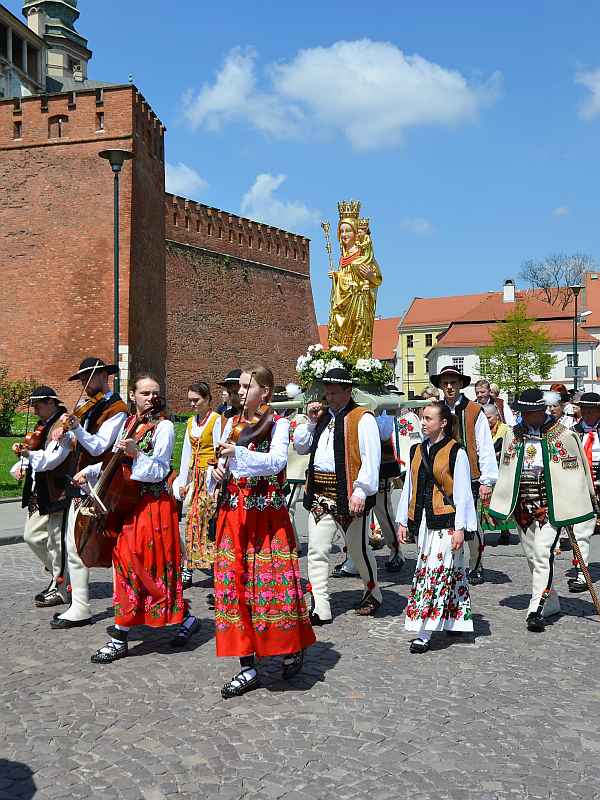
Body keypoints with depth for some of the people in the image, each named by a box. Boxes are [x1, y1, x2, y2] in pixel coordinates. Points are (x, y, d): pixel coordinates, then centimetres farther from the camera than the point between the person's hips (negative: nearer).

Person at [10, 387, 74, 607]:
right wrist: (20, 467, 1)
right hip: (39, 495, 10)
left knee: (57, 541, -2)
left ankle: (60, 589, 10)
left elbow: (52, 459, -22)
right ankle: (58, 573, 31)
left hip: (57, 493, -10)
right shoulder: (42, 426, 15)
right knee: (32, 536, 15)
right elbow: (32, 456, 20)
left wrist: (27, 452, -30)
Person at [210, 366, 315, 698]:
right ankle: (247, 667, 14)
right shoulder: (232, 424, 14)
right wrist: (217, 472, -4)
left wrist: (239, 453, -29)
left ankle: (292, 649, 24)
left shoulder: (278, 424, -3)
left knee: (273, 582, -2)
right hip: (233, 515, 6)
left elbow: (277, 460, -18)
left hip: (267, 514, -6)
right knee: (233, 584, 4)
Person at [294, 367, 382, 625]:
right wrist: (310, 422, 7)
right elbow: (300, 447, 21)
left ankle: (372, 593, 34)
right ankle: (320, 609, 8)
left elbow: (371, 458, -14)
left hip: (348, 494, -6)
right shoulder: (322, 416, 16)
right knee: (317, 551, 2)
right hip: (320, 493, 6)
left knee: (358, 548, 9)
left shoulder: (362, 418, -6)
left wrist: (361, 492, -20)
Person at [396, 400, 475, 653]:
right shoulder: (417, 450, 10)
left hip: (445, 521, -6)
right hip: (423, 521, 6)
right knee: (447, 572, 14)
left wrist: (460, 528, -10)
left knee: (436, 573, -8)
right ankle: (458, 619, 27)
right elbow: (409, 488, 14)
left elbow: (462, 493, -7)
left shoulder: (456, 453, -6)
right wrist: (402, 521, 11)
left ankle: (424, 634, -6)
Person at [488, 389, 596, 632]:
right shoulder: (513, 434, 7)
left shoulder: (564, 436, -7)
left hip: (550, 505, -5)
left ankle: (537, 609, -10)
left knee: (543, 554, -13)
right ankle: (551, 602, 27)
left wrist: (570, 509, -3)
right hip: (523, 506, 5)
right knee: (532, 556, 11)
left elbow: (575, 473, -2)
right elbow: (505, 471, 13)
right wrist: (503, 505, 11)